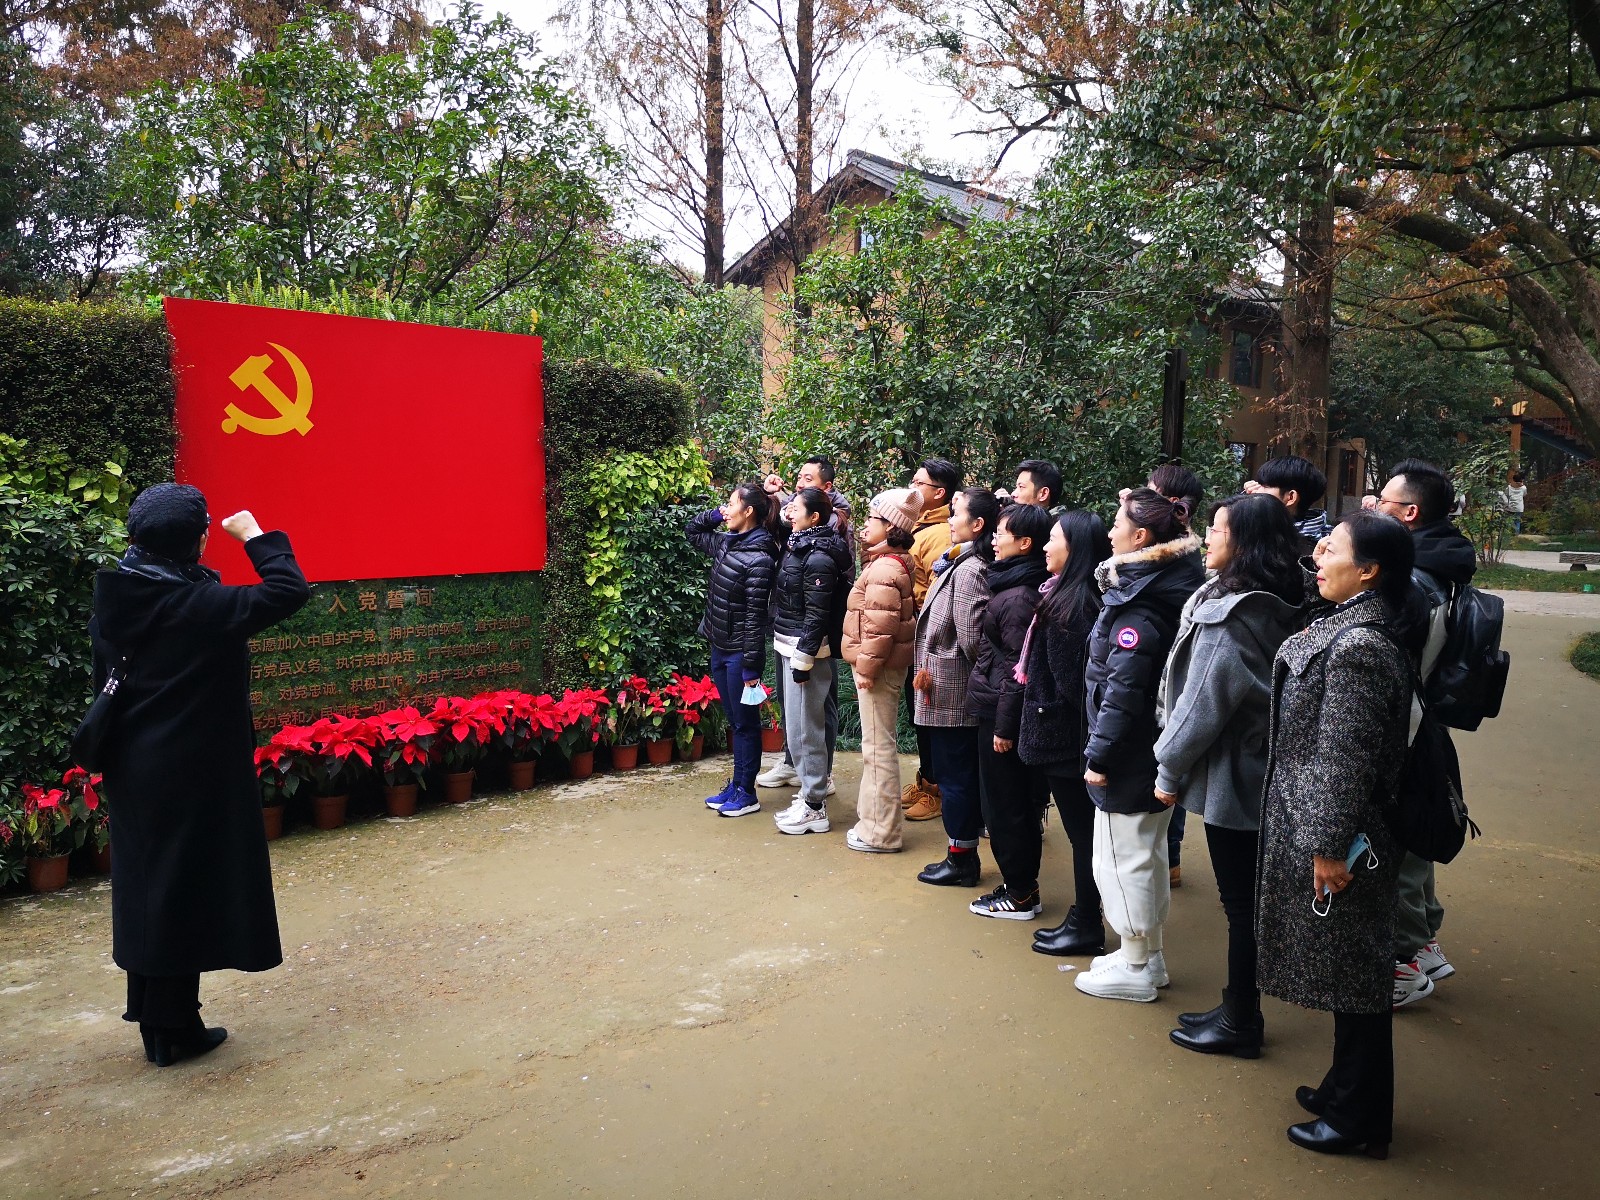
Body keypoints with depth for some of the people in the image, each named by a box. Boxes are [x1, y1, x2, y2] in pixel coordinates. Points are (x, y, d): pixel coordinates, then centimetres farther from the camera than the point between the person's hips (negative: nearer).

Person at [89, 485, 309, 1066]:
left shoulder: (115, 598, 0)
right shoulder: (198, 605, -21)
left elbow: (104, 675, 11)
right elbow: (289, 591, -21)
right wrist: (255, 536, -10)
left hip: (134, 770, 7)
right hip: (192, 774, -7)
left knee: (147, 888, 16)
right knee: (185, 890, 4)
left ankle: (153, 1020, 28)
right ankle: (174, 1030, 15)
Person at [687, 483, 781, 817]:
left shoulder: (759, 558, -19)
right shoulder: (727, 543, 6)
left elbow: (756, 616, -20)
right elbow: (693, 531, 25)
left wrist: (751, 666, -19)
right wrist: (716, 515, 6)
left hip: (739, 653, -8)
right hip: (719, 648, 8)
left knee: (745, 723, 4)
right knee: (734, 722, 17)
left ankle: (747, 794, 15)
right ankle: (736, 785, 27)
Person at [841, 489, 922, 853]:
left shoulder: (884, 569, -19)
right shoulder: (890, 563, 12)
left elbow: (879, 627, -22)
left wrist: (866, 668, -18)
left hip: (878, 667, -10)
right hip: (884, 666, 10)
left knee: (878, 747, -3)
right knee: (877, 744, 18)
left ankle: (881, 832, 5)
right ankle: (874, 817, 30)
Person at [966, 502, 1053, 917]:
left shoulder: (1018, 597, -20)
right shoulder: (1019, 587, 10)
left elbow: (1017, 668, -21)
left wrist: (1004, 726, -17)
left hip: (1001, 711, -10)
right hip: (998, 709, 10)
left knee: (1004, 805, 2)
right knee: (1019, 803, 17)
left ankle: (1020, 894, 13)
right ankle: (1022, 883, 27)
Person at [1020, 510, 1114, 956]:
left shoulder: (1070, 604, -20)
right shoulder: (1069, 596, 9)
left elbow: (1069, 680, -20)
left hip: (1063, 735, -10)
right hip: (1065, 734, 10)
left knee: (1081, 830, 2)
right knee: (1082, 828, 16)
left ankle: (1087, 928, 15)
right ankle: (1083, 917, 28)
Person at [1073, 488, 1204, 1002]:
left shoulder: (1137, 611, -21)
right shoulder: (1163, 594, 7)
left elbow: (1122, 690, -24)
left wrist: (1099, 753, -18)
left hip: (1129, 758, -10)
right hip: (1158, 754, 10)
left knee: (1121, 859, 3)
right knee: (1148, 855, 20)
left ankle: (1133, 968, 15)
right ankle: (1148, 954, 33)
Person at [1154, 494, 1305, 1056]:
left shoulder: (1228, 615, -23)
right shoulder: (1278, 608, 5)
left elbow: (1203, 705, -21)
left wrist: (1169, 769, -7)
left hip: (1230, 778, -9)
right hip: (1264, 774, 9)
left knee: (1240, 901, 4)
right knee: (1250, 897, 17)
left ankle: (1239, 1024, 18)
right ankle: (1239, 1010, 31)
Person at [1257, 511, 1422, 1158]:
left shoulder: (1357, 646, -25)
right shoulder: (1358, 627, 7)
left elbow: (1344, 759, -24)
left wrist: (1329, 846, -19)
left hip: (1339, 839, -10)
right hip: (1324, 827, 10)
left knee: (1352, 979, 6)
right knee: (1349, 973, 22)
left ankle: (1357, 1117, 23)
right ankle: (1348, 1088, 38)